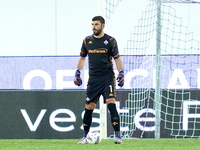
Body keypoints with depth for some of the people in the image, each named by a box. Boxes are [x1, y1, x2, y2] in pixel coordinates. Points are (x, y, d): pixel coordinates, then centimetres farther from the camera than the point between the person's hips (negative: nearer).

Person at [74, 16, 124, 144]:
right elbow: (82, 58, 19)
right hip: (93, 79, 3)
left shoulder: (110, 41, -1)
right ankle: (85, 137, 16)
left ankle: (118, 135, -17)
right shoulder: (87, 41, 8)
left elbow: (117, 59, 2)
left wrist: (121, 73, -9)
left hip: (108, 77, -3)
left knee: (111, 104, -17)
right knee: (89, 107, 2)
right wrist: (78, 73, 11)